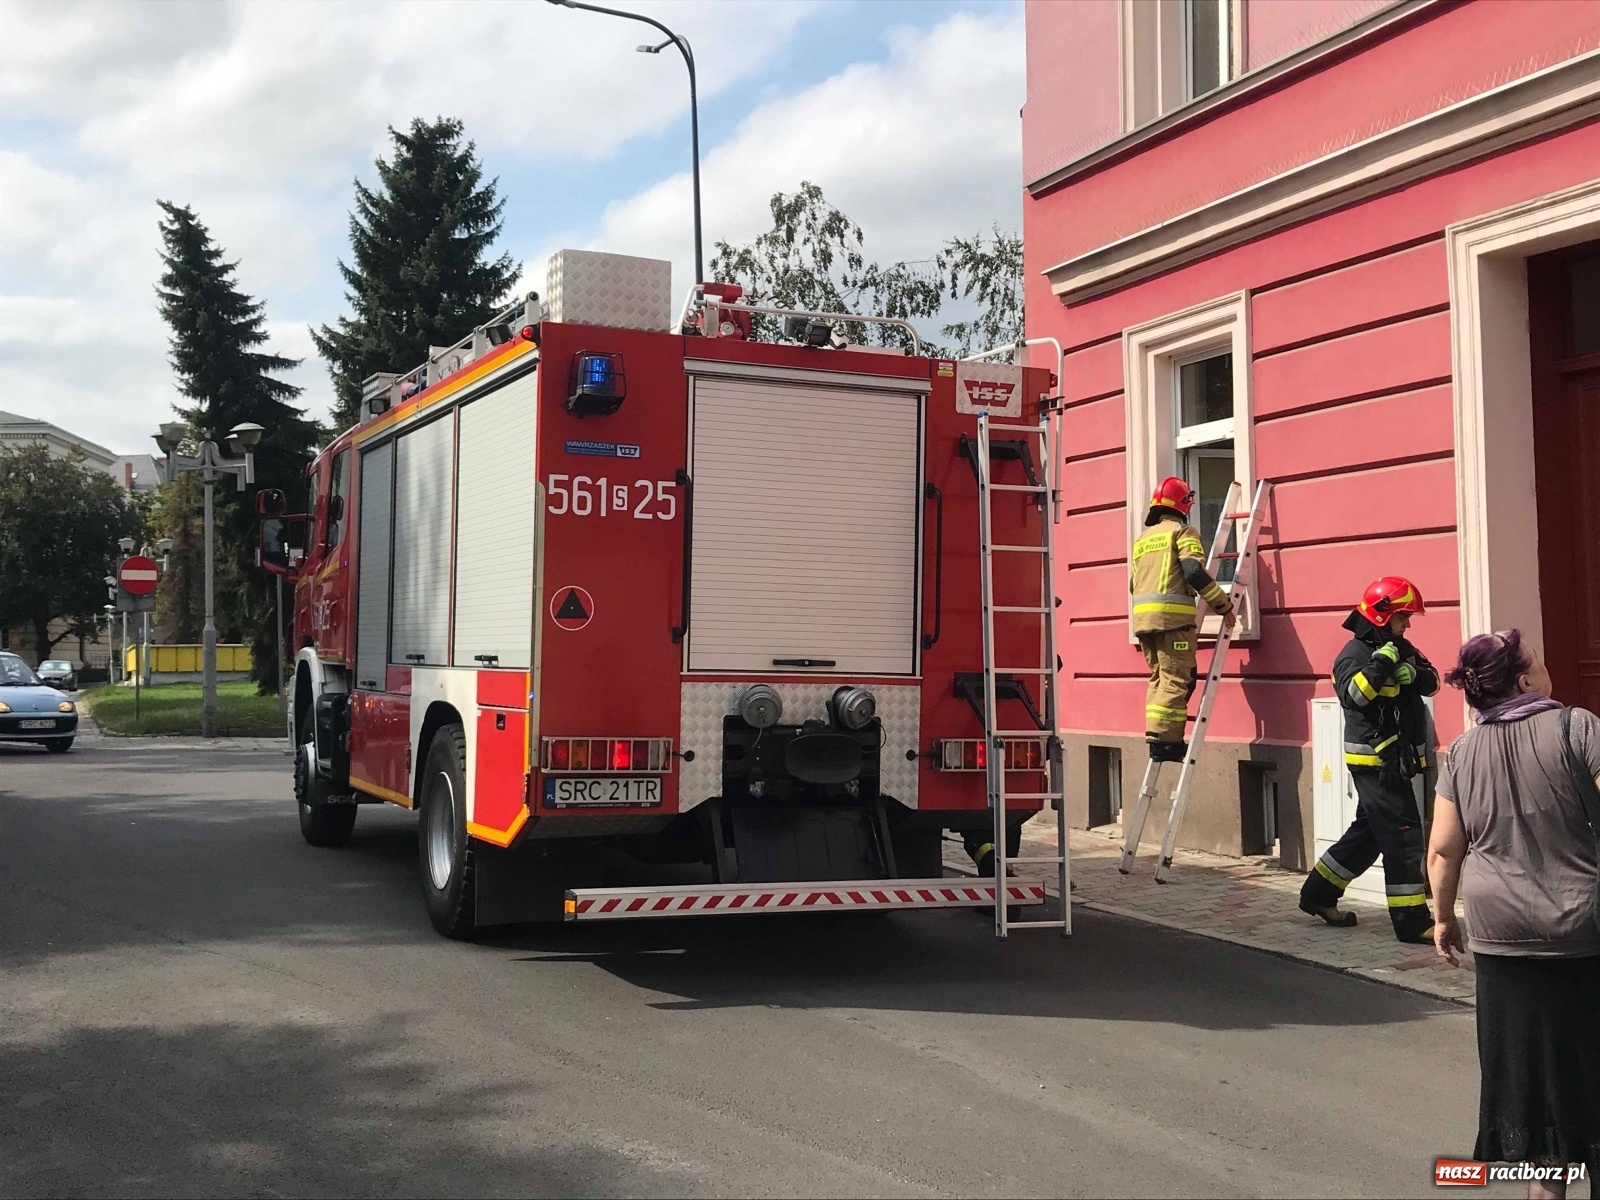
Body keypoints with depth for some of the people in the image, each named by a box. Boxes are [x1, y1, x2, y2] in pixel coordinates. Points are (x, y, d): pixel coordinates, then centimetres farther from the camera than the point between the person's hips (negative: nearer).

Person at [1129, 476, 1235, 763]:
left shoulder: (1142, 539, 22)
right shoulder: (1182, 532, 0)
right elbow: (1194, 572, -13)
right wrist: (1223, 604, -8)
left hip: (1143, 617, 7)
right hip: (1173, 616, -7)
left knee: (1159, 677, 13)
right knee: (1175, 680, -7)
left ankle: (1158, 737, 10)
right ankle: (1164, 740, -13)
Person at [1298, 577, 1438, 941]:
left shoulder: (1401, 648, 13)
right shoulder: (1355, 654, -13)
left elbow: (1432, 681, 8)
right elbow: (1351, 695, -28)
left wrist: (1415, 673, -11)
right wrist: (1380, 665, -33)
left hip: (1397, 758, 9)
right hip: (1374, 760, -9)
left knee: (1369, 831, 17)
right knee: (1403, 836, -10)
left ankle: (1319, 894, 28)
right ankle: (1412, 921, -6)